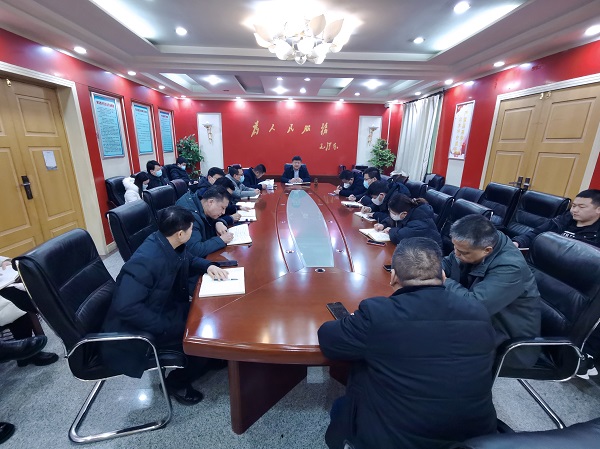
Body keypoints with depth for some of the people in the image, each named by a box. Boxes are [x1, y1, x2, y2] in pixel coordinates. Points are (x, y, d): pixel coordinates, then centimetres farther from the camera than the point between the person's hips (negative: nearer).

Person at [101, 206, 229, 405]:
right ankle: (176, 382, 12)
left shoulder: (171, 245, -7)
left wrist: (208, 266, -7)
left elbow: (189, 261, 13)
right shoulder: (145, 261, -33)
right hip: (139, 328, -9)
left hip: (166, 307, 9)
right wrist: (165, 327, -29)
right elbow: (126, 307, -34)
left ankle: (212, 358, 25)